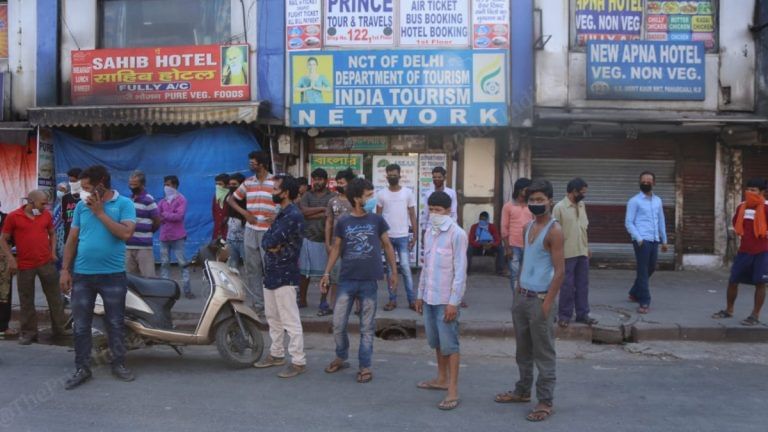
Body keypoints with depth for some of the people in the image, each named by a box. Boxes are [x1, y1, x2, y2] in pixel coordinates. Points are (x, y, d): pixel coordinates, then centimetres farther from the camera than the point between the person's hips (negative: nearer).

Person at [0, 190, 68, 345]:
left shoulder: (47, 215, 4)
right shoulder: (13, 217, -4)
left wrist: (53, 251, 5)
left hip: (47, 263, 2)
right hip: (25, 266, -2)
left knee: (54, 297, 6)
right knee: (26, 300, 6)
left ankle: (60, 330, 16)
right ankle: (29, 332, 18)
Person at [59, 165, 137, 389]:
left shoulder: (124, 204, -4)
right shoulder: (81, 206, 6)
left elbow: (126, 233, -18)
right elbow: (72, 239, 8)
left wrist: (100, 213, -15)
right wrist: (65, 270, 3)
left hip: (113, 275, -3)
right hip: (82, 274, 3)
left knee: (115, 323, 8)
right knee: (80, 325, 6)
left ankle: (118, 364, 21)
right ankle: (82, 368, 17)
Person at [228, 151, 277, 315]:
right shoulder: (248, 183, 10)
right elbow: (231, 199, 15)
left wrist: (277, 216, -15)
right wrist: (245, 213, 0)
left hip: (268, 231, -5)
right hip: (250, 230, 5)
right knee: (252, 268, 6)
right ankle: (258, 302, 14)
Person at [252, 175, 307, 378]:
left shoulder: (293, 216, -17)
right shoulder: (282, 214, 15)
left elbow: (272, 240, -22)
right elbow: (265, 241, 10)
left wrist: (271, 243, -1)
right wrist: (273, 245, -10)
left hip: (284, 276, -10)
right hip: (272, 273, 10)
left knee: (290, 321, -6)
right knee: (273, 317, 19)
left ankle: (298, 362, 0)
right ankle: (277, 354, 31)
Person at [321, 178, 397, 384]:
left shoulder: (377, 220, 0)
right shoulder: (343, 222, 1)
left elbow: (387, 245, 8)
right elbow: (336, 248, 8)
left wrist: (394, 271, 8)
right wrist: (327, 273, 3)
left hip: (369, 281, -1)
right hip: (347, 280, 1)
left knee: (367, 327, 5)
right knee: (338, 323, 4)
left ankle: (365, 366, 16)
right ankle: (341, 358, 27)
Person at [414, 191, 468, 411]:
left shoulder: (457, 234, -13)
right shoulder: (429, 233, 10)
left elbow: (460, 271, -15)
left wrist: (453, 302, -18)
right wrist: (420, 294, 16)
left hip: (446, 299, -7)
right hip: (429, 298, 7)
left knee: (449, 344, -3)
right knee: (436, 342, 17)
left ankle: (453, 391, 3)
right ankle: (442, 379, 32)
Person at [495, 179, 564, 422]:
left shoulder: (554, 231, -13)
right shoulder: (528, 228, 11)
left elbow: (560, 270, -16)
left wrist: (547, 303, -19)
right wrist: (517, 293, 15)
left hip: (540, 299, -8)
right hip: (522, 297, 8)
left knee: (543, 354, 1)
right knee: (523, 350, 18)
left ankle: (545, 402, 9)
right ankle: (523, 391, 32)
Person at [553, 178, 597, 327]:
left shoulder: (582, 205, 9)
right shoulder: (559, 207, -12)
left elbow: (585, 227, 16)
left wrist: (587, 247, 15)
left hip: (582, 252, 6)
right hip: (568, 253, -6)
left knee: (583, 285, 10)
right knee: (567, 286, 0)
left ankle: (582, 314, 19)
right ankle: (564, 315, 11)